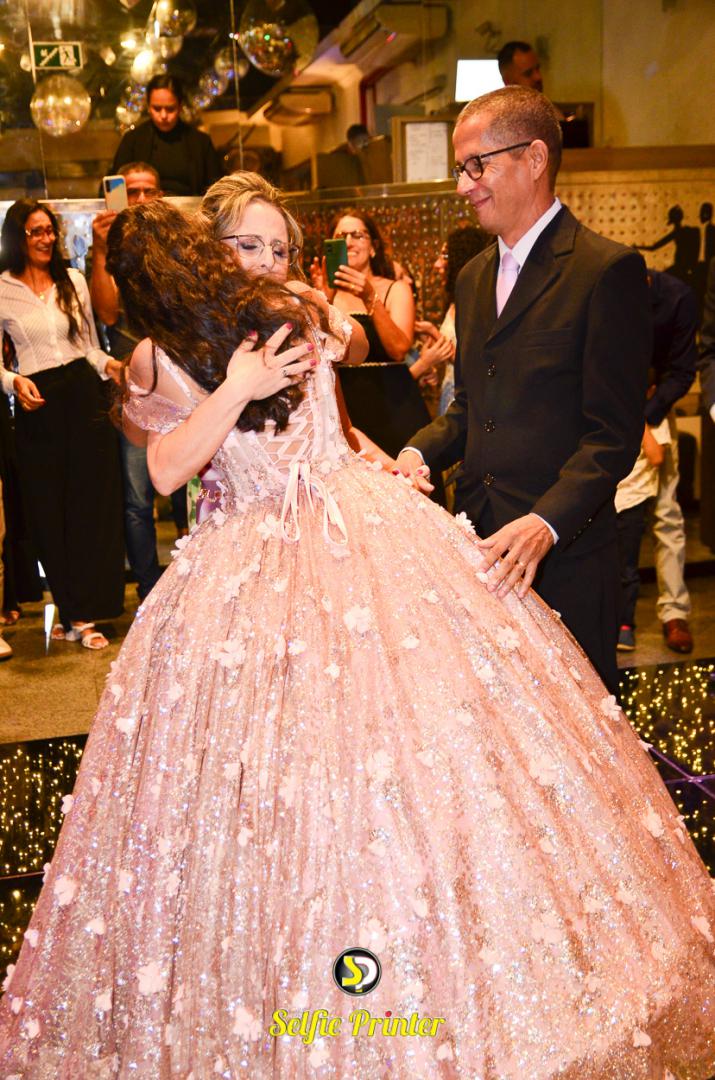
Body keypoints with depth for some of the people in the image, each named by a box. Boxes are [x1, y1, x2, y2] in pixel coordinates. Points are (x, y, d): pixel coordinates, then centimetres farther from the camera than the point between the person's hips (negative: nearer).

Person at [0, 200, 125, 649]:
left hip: (84, 395, 3)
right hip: (38, 404, -2)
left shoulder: (73, 280, 8)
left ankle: (81, 613, 16)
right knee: (50, 511, 4)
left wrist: (109, 364, -5)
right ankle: (75, 612, 17)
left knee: (93, 502, 3)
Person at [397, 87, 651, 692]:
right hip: (481, 541, 7)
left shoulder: (607, 270, -9)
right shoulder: (474, 278, 16)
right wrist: (419, 453, 1)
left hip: (566, 552, -6)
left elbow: (615, 434, -13)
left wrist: (545, 523, -26)